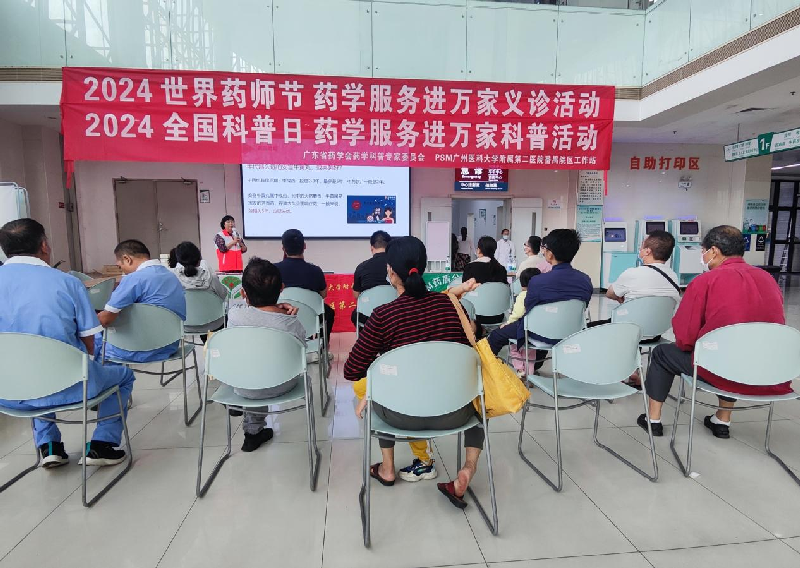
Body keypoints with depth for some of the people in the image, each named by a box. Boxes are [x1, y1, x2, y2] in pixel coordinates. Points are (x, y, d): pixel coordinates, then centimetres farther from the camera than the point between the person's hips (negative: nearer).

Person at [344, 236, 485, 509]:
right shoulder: (450, 305, 1)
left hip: (403, 416, -2)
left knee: (361, 384, 30)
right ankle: (469, 467, 18)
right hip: (454, 413, 2)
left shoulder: (384, 315, -10)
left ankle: (387, 468, 34)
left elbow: (351, 371, -3)